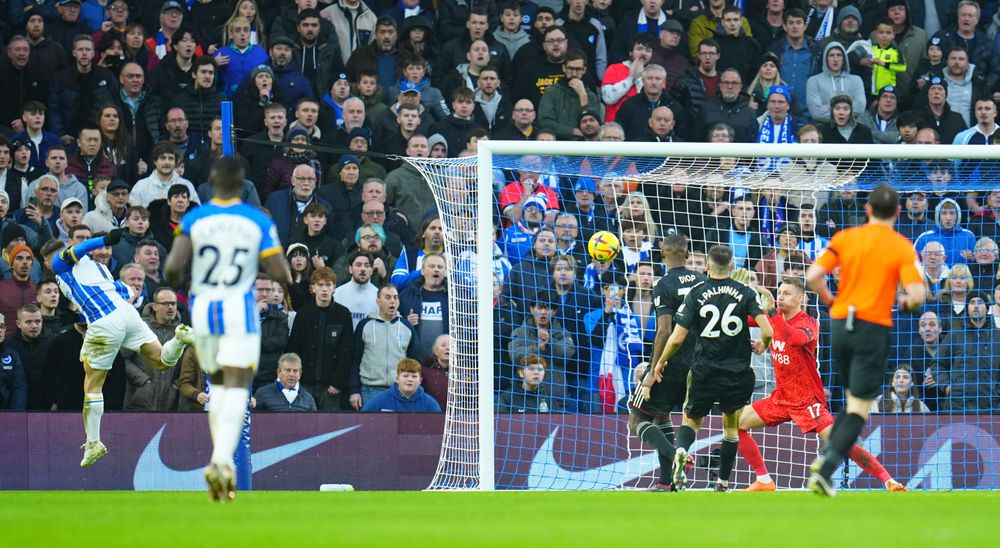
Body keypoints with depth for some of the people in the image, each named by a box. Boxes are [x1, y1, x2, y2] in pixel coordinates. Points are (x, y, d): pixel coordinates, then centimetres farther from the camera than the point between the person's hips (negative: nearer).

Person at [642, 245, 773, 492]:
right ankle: (722, 483, 18)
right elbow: (767, 331, -11)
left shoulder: (696, 293, -3)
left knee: (691, 420, 17)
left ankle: (680, 451, -16)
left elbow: (677, 338, -6)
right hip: (738, 373, 1)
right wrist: (762, 345, 13)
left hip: (705, 372, -1)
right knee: (732, 427, 19)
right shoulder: (745, 293, -2)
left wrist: (660, 363, 10)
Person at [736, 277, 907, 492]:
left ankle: (889, 482, -16)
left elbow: (796, 338, -40)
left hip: (808, 400, -7)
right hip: (781, 398, 7)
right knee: (736, 423, 2)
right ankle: (764, 482, 12)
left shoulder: (808, 323, -17)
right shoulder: (774, 317, 3)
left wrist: (772, 313, -46)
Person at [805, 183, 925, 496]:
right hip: (874, 328, -4)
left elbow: (814, 276, -4)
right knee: (860, 408, 0)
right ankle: (825, 470, -13)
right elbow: (916, 295, -14)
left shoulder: (844, 238, 3)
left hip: (840, 324, 4)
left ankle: (827, 457, 8)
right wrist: (906, 304, 9)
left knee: (853, 398, 22)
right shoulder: (903, 248, -4)